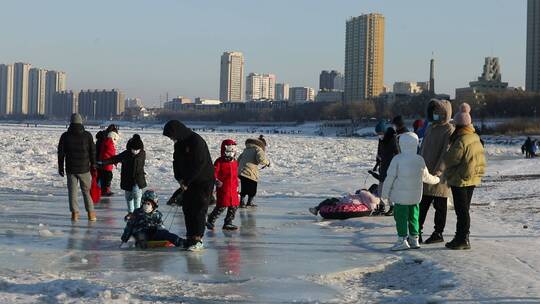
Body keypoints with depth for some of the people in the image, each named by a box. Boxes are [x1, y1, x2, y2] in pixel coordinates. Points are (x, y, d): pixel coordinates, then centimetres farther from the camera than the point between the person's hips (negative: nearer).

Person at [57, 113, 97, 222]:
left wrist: (60, 167, 9)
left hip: (71, 169, 0)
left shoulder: (65, 136, -2)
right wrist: (93, 165, 9)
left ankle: (75, 213, -1)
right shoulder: (87, 135, -4)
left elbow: (60, 153, 2)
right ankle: (91, 213, 6)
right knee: (86, 190, 9)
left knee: (72, 191, 5)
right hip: (84, 168, 0)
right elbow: (93, 151, -1)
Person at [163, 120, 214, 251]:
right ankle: (190, 237, 14)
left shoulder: (196, 141, -21)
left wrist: (186, 181, -17)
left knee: (199, 210, -9)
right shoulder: (179, 144, 7)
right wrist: (179, 179, -3)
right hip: (189, 181, 8)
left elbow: (199, 165, -23)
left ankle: (198, 240, -7)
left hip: (204, 181, -8)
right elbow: (176, 162, 14)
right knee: (187, 208, 7)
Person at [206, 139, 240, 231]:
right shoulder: (219, 162, -5)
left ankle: (228, 223, 17)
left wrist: (237, 186, 21)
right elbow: (214, 173, -8)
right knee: (222, 206, -9)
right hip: (223, 188, -6)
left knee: (234, 206, 6)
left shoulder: (235, 162, 14)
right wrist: (216, 181, -25)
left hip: (233, 189, 6)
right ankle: (210, 221, 6)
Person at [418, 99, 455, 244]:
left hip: (440, 174, -7)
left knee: (439, 205, 2)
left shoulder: (449, 130, -9)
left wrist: (439, 170, -24)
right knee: (422, 203, 7)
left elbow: (447, 152, -17)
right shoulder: (430, 128, 15)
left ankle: (438, 233, 10)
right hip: (426, 172, 7)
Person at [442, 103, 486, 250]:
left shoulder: (461, 141, -21)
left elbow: (450, 159, -18)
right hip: (472, 179, 9)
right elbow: (480, 159, 16)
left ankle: (463, 239, 2)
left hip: (460, 180, -9)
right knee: (464, 209, 16)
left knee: (461, 211, -2)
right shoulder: (476, 138, 7)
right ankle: (462, 237, 24)